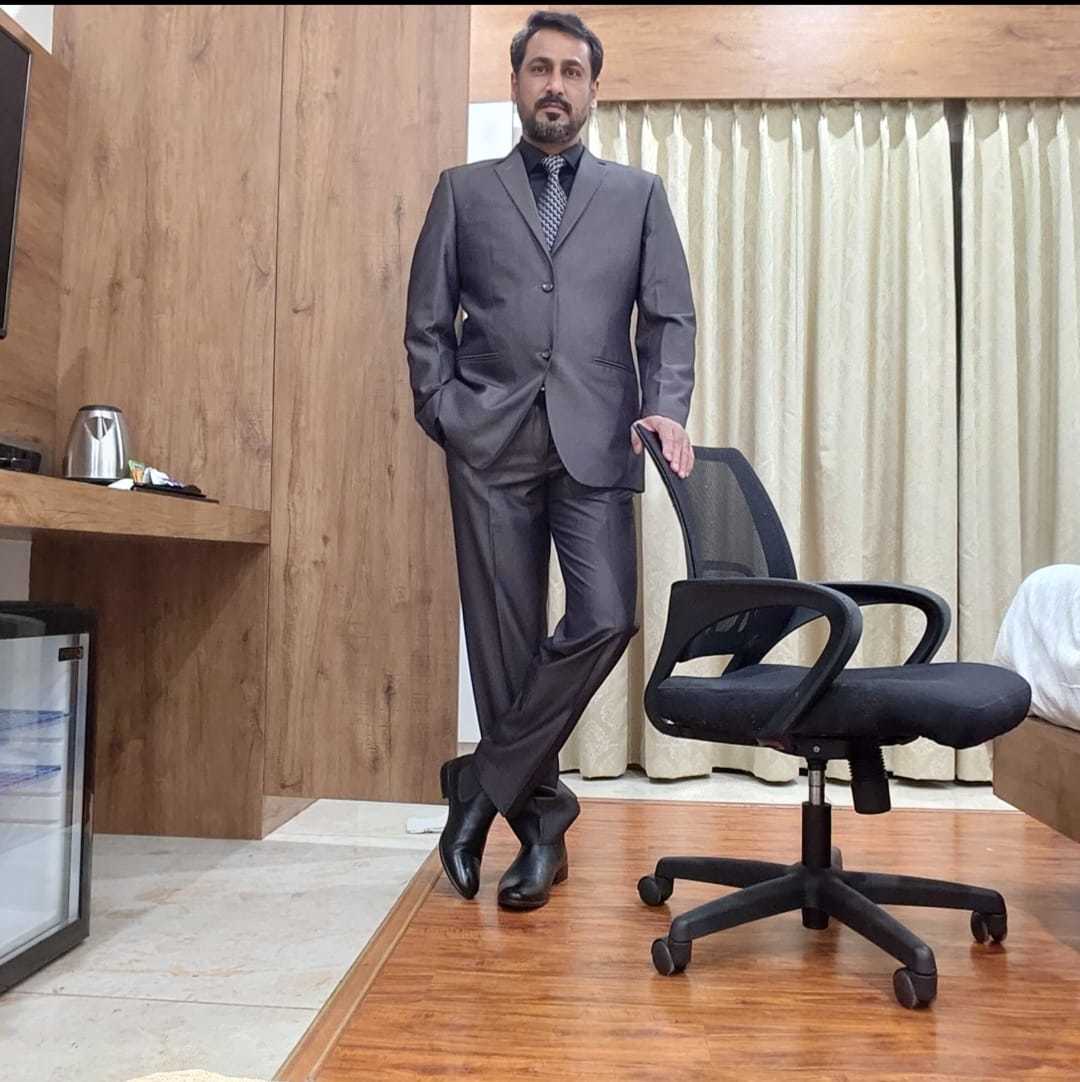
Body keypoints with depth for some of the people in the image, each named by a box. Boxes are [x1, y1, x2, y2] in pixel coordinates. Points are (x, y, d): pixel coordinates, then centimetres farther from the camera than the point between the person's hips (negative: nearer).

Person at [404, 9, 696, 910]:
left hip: (595, 439, 1)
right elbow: (427, 322, 12)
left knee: (605, 617, -14)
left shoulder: (638, 194, 16)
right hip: (491, 442, 0)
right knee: (503, 637, 0)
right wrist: (445, 414, -1)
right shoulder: (464, 191, 15)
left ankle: (484, 784, 5)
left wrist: (666, 407, -9)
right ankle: (541, 821, 15)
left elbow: (671, 315, 8)